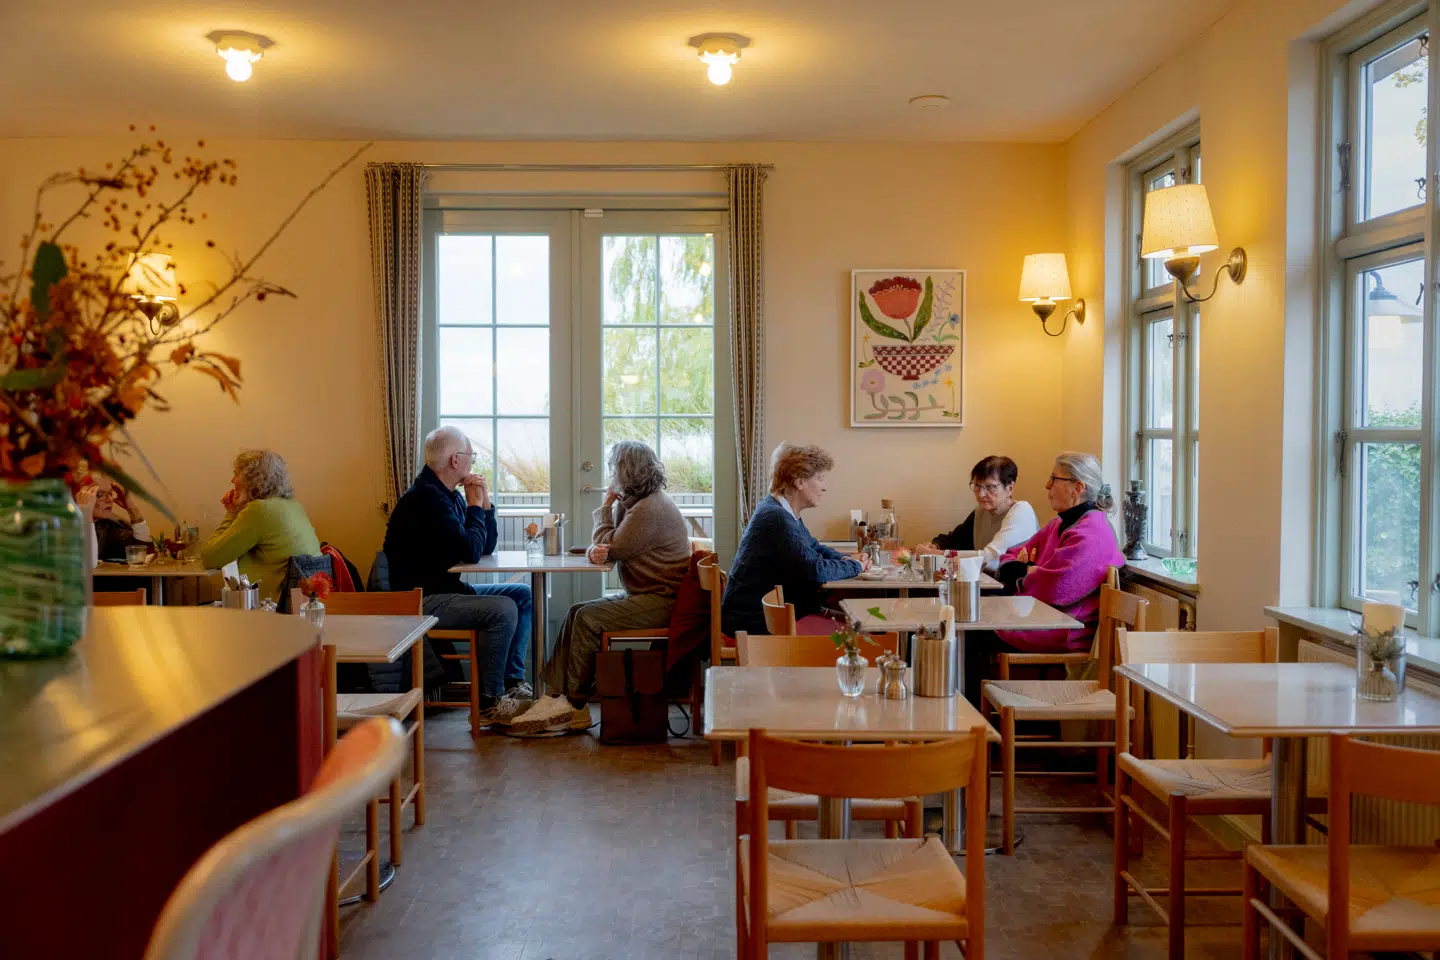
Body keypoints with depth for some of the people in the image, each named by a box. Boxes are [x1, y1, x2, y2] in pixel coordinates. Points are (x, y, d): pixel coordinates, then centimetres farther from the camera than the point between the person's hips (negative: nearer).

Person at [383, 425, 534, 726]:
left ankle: (513, 681, 4)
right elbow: (470, 552, -23)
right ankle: (489, 703, -16)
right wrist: (475, 506, -10)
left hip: (447, 589, 11)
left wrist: (484, 503, 2)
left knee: (522, 595, 9)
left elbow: (487, 547, 14)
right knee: (503, 609, -26)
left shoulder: (448, 495, 12)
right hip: (422, 600, -11)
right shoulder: (426, 498, -19)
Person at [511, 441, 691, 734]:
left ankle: (574, 704, -6)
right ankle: (555, 694, -4)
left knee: (588, 619, -18)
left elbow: (609, 548, -16)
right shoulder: (637, 502, 14)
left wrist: (606, 506, -2)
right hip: (649, 596, 11)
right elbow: (608, 547, 14)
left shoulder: (648, 511, -20)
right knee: (577, 612, 3)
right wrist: (596, 550, -12)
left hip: (661, 603, -11)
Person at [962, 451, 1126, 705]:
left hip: (1064, 635, -10)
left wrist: (1023, 574, -6)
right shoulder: (1062, 525, 16)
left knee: (971, 636, -13)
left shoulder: (1090, 536, -17)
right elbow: (1010, 559, 17)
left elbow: (1053, 588, -28)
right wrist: (1024, 570, -7)